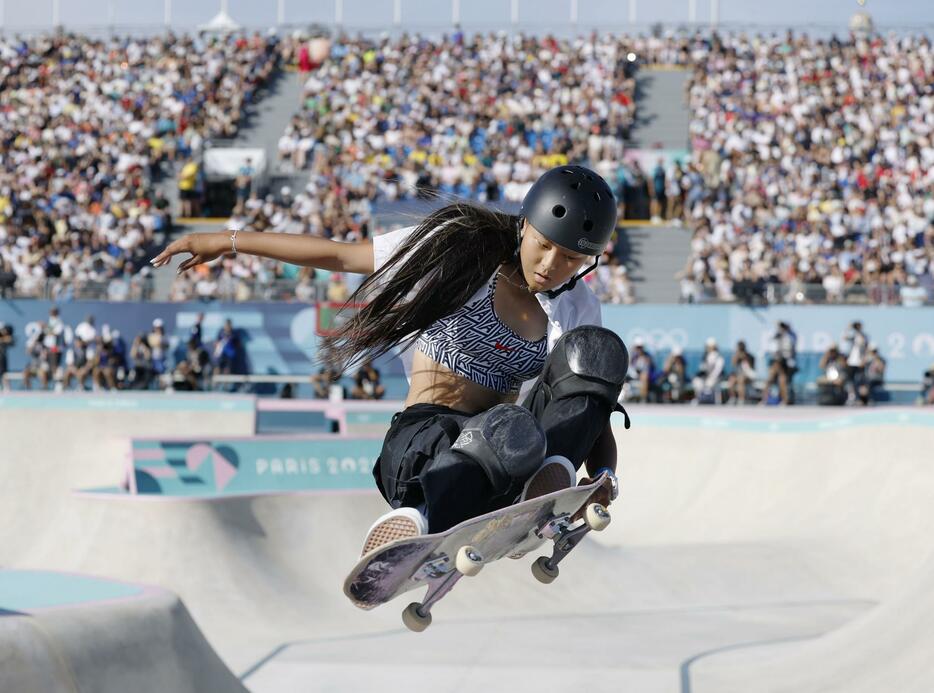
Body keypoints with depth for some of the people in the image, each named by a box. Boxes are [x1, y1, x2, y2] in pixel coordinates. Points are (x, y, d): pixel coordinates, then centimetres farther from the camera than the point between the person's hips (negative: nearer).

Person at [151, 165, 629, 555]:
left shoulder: (576, 311, 9)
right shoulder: (461, 249, 0)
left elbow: (596, 416, 9)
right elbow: (339, 255, 5)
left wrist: (604, 476, -15)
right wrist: (229, 242, 7)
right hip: (420, 437, -4)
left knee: (598, 350, -20)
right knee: (508, 433, -42)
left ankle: (551, 476, -36)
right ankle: (412, 521, -53)